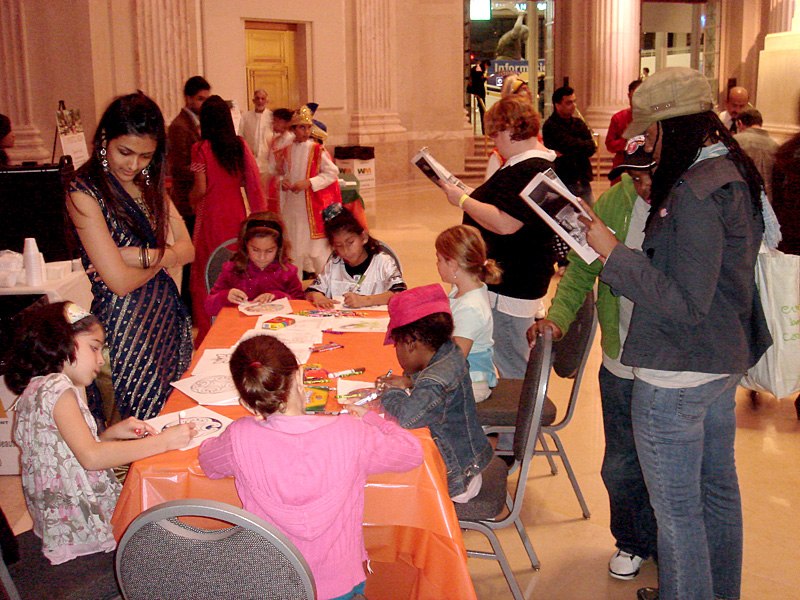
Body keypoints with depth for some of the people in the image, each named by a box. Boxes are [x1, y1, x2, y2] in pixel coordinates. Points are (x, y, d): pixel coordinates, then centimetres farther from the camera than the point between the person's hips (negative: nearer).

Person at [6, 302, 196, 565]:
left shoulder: (34, 390, 13)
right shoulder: (57, 388, -19)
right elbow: (90, 457, -28)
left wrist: (111, 433, 3)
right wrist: (162, 441, -25)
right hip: (86, 522, -10)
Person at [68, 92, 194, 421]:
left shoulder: (149, 184, 9)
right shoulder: (84, 193, -14)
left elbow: (187, 249, 2)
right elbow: (120, 281, -18)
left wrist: (141, 255, -15)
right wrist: (163, 257, -2)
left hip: (168, 313, 7)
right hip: (124, 323, -7)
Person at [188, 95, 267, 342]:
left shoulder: (200, 149, -11)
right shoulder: (240, 145, 0)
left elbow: (200, 189, -12)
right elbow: (250, 181, 2)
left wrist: (192, 199, 7)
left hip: (211, 215, -4)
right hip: (236, 212, 4)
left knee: (206, 275, 5)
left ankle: (208, 333, 10)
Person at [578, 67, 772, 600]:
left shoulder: (695, 192, -24)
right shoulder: (735, 172, 7)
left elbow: (685, 304, -26)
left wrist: (614, 252, -22)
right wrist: (659, 204, 8)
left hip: (677, 377, -11)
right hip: (726, 361, 11)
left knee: (677, 511, 5)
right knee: (718, 489, 24)